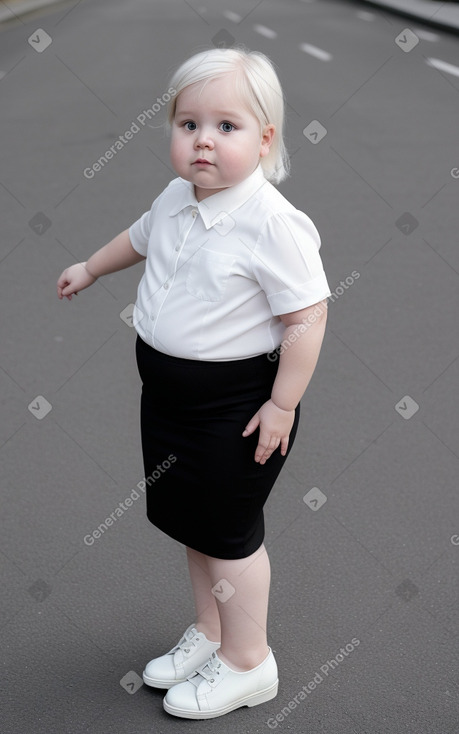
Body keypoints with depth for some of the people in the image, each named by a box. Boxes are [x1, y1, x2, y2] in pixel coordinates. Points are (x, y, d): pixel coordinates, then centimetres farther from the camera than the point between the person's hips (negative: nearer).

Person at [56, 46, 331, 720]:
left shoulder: (273, 223, -24)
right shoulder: (177, 199, 0)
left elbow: (306, 316, -22)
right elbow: (141, 236, 23)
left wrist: (283, 404, -20)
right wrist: (90, 268, 37)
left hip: (235, 400, -8)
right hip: (167, 391, 8)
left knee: (229, 534, 6)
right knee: (191, 522, 20)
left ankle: (247, 663, 26)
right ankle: (209, 632, 41)